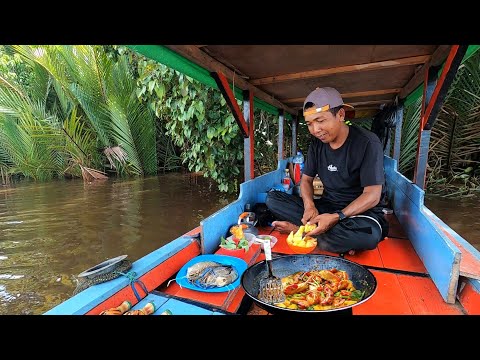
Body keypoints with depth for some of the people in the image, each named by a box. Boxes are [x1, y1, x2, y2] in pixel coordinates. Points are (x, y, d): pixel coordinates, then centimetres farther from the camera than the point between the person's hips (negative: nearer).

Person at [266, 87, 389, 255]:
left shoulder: (368, 143, -15)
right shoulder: (317, 143, 1)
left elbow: (372, 195, -17)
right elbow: (306, 179, 4)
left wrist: (337, 217, -31)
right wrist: (309, 206, -17)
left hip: (361, 211, -4)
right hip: (326, 206, 5)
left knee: (369, 234, -41)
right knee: (272, 198, -11)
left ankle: (298, 229, -18)